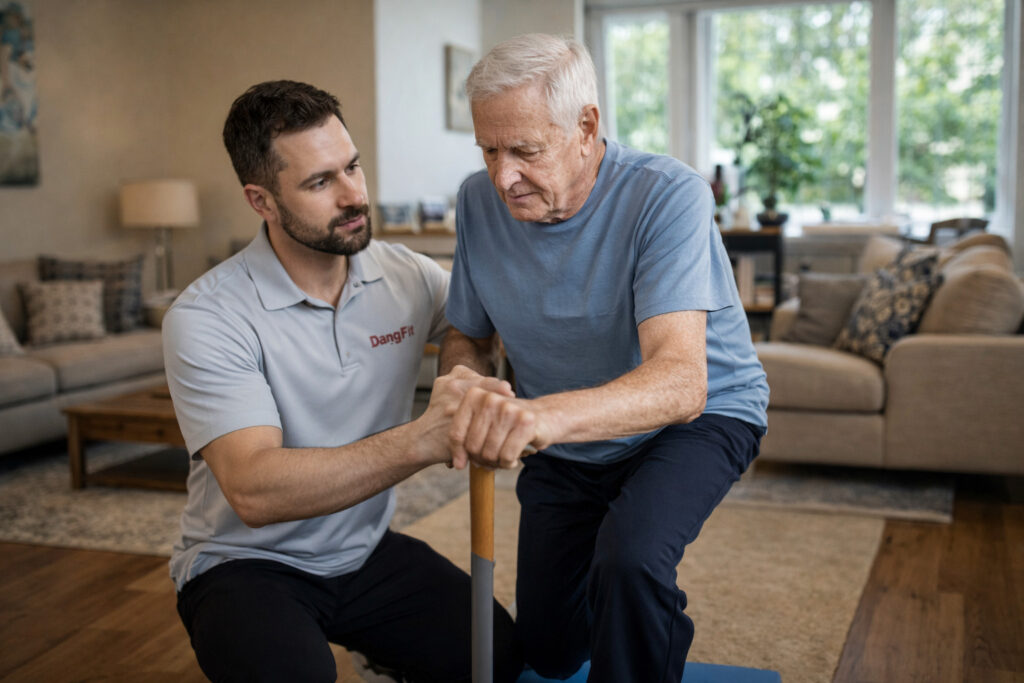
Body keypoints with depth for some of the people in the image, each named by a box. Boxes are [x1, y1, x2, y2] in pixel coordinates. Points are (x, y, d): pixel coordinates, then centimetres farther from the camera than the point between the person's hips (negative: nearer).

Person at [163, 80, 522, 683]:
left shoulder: (407, 276, -3)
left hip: (367, 549, 4)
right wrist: (421, 441, -42)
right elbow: (254, 490, -30)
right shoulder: (205, 317, -19)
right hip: (246, 561, -4)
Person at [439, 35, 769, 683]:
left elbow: (680, 382, -42)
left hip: (699, 417, -5)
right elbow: (468, 337, -1)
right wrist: (463, 393, -27)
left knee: (629, 560, -37)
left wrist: (549, 413, -62)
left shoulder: (668, 195, -30)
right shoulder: (480, 200, -13)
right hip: (566, 440, 5)